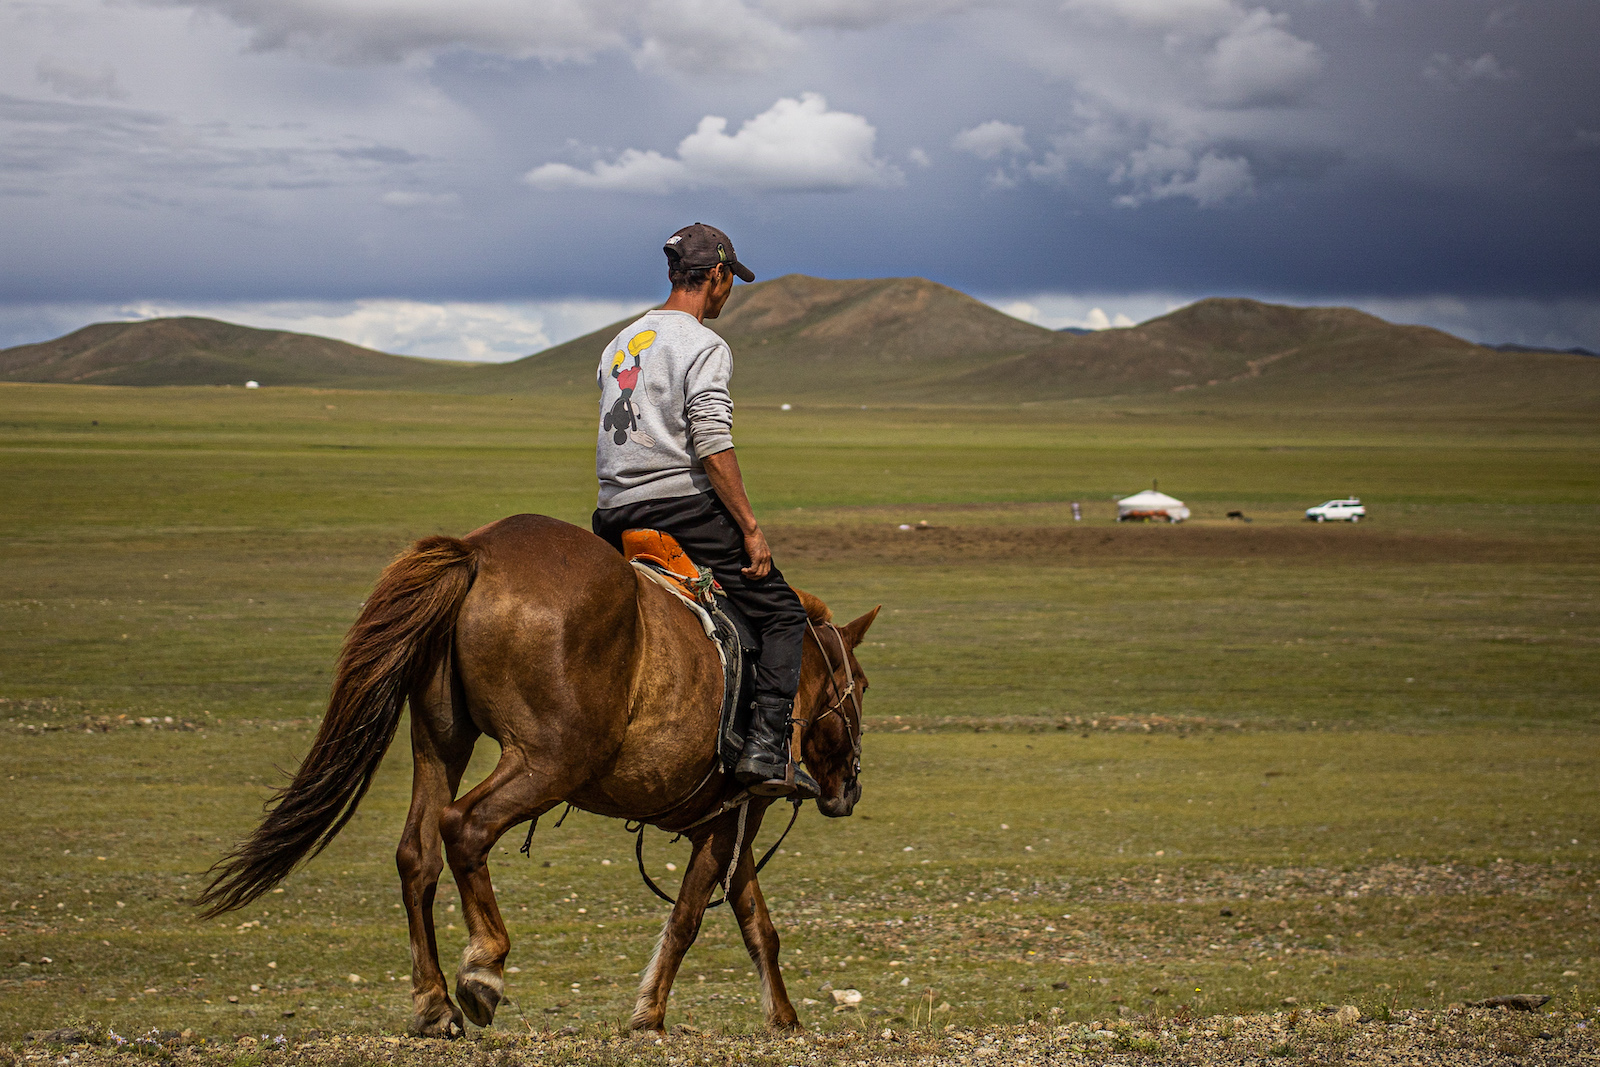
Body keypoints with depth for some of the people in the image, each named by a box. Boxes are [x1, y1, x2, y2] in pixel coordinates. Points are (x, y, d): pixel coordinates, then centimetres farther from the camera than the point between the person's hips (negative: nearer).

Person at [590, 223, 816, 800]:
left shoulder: (621, 343, 19)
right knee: (783, 613, 0)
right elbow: (712, 446, -16)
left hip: (614, 520, 8)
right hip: (682, 505, -7)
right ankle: (766, 746, -14)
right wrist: (751, 528, -14)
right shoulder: (704, 346, -7)